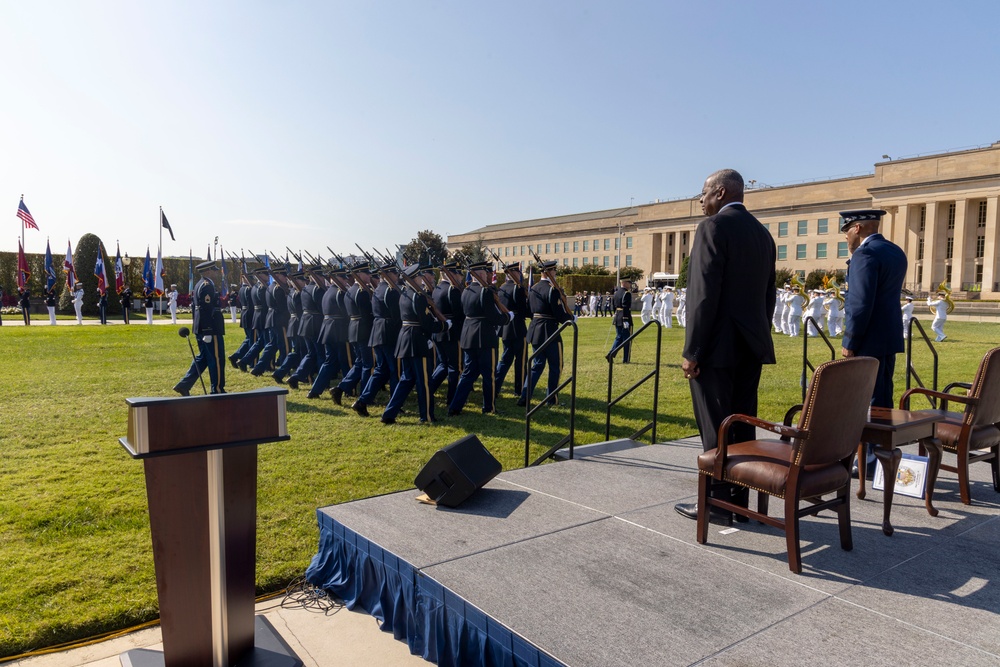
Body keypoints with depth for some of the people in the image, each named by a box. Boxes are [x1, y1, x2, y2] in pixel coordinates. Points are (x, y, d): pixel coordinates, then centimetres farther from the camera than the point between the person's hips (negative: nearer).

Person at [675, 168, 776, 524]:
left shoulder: (713, 227, -10)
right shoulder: (762, 233, 15)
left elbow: (705, 295, -18)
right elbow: (768, 295, 16)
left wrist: (691, 351, -16)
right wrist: (758, 337, 20)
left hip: (718, 346, -8)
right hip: (750, 346, 8)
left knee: (715, 429, -1)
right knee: (742, 426, 11)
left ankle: (718, 502, 7)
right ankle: (739, 499, 19)